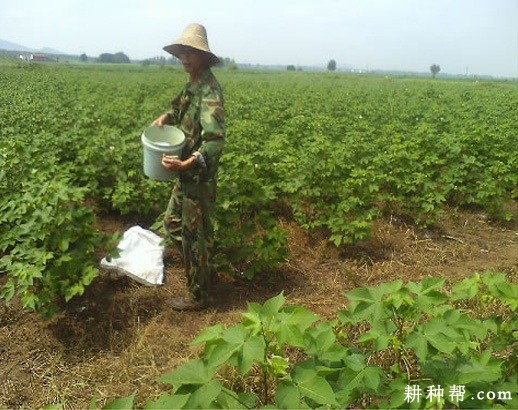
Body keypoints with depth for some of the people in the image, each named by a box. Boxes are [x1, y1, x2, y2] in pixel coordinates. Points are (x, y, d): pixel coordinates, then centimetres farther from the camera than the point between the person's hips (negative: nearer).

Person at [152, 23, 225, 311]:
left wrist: (187, 164, -44)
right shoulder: (192, 84, 7)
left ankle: (198, 296, 21)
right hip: (187, 174, 10)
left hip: (199, 176, -10)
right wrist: (166, 117, 5)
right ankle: (204, 269, 38)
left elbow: (216, 140, -33)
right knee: (172, 222, 22)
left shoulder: (209, 91, -23)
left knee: (194, 234, 3)